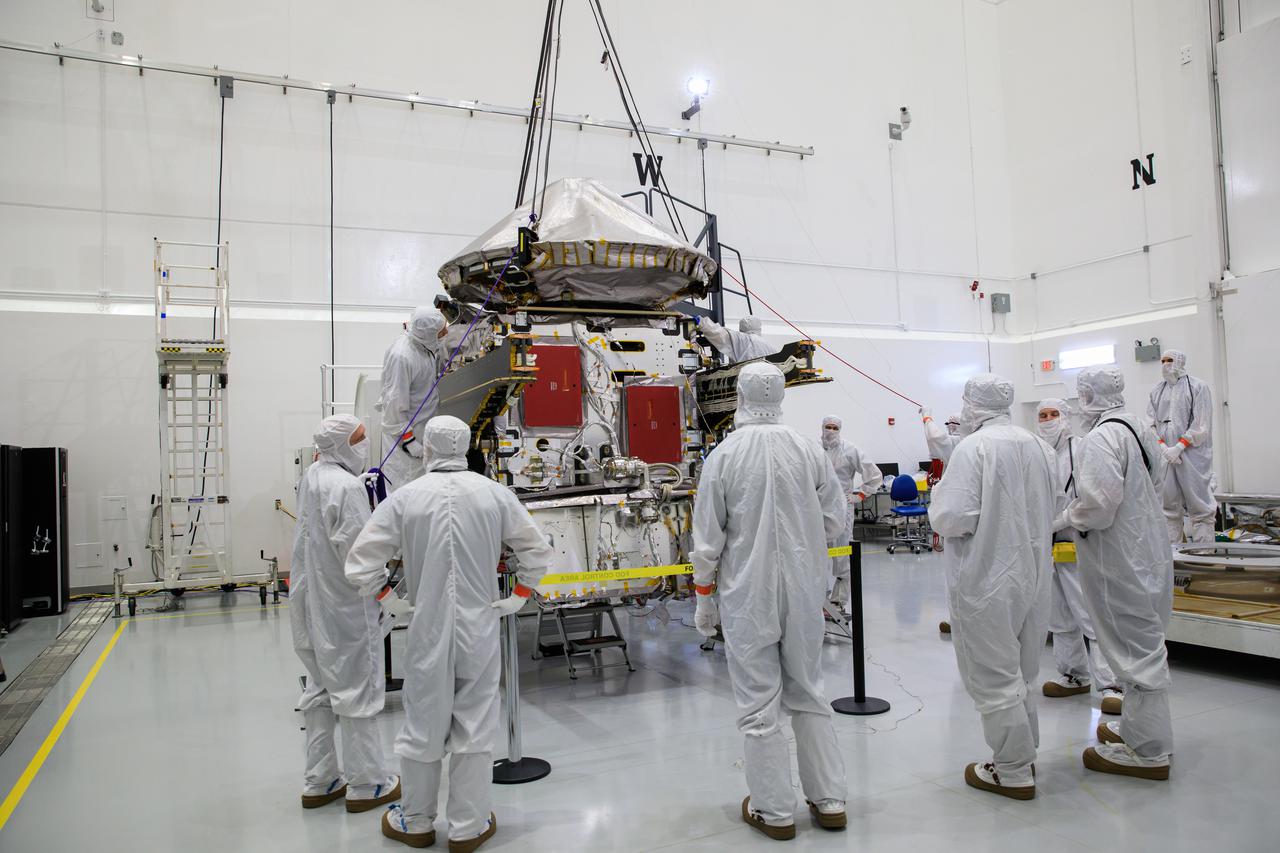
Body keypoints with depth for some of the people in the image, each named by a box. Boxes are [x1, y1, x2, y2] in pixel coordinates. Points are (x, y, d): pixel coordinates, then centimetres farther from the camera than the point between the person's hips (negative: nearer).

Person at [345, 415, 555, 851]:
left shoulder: (404, 498, -8)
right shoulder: (495, 493, -6)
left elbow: (360, 566, -9)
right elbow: (537, 551, -1)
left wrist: (388, 596, 7)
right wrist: (518, 597, 10)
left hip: (428, 632, 0)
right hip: (480, 631, 0)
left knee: (423, 729, 15)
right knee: (474, 731, 11)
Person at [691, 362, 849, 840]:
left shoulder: (723, 456, -11)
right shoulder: (809, 451, -5)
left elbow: (708, 541, -8)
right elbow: (834, 522, 0)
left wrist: (704, 599, 4)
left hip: (748, 595, -3)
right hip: (804, 591, 3)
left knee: (759, 706, 9)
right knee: (809, 695, 19)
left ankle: (774, 810, 21)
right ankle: (829, 801, 28)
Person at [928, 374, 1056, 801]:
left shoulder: (973, 447, -18)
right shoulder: (1038, 446, 6)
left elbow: (952, 518, -23)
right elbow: (1048, 512, 16)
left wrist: (938, 498, -3)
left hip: (987, 581, -8)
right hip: (1033, 575, 8)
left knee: (994, 678, 4)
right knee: (1019, 674, 21)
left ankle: (1013, 774, 13)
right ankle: (1022, 754, 33)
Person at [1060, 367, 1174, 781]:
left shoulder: (1100, 439, -21)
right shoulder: (1140, 429, 8)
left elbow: (1098, 505, -28)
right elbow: (1156, 480, 17)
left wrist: (1063, 519, -9)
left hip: (1118, 560, -10)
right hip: (1147, 549, 10)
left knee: (1136, 648, -1)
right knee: (1143, 642, 18)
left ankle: (1148, 751, 9)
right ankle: (1136, 726, 33)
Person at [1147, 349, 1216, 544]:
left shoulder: (1198, 387, 0)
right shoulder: (1157, 390, 12)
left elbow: (1201, 425, -6)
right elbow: (1151, 423, 8)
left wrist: (1178, 448, -13)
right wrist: (1164, 448, -6)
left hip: (1192, 454, -4)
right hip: (1164, 456, 4)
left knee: (1200, 507, -3)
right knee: (1168, 506, 9)